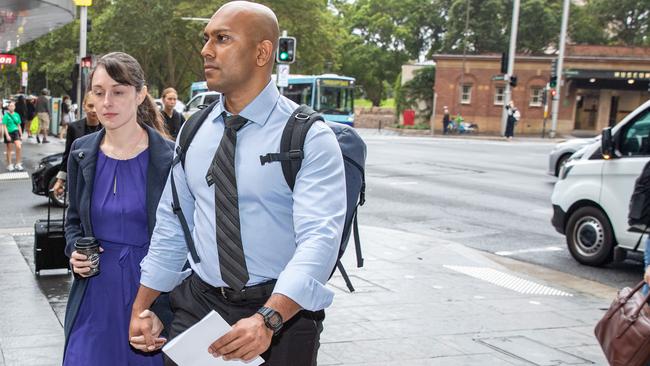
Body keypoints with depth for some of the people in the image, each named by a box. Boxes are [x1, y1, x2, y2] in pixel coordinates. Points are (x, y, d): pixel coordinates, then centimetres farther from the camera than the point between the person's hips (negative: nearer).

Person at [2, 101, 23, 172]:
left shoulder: (17, 115, 7)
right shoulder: (6, 116, -7)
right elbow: (4, 126, -9)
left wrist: (21, 135, 14)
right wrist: (7, 135, -17)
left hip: (16, 132, 3)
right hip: (8, 133, -3)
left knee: (19, 147, -12)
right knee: (9, 150, 7)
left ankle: (18, 164, -1)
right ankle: (9, 165, 18)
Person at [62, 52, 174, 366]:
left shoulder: (169, 158, -10)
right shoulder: (82, 152, 3)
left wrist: (165, 311, -13)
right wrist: (75, 251, -3)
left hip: (151, 289, -3)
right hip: (96, 293, 3)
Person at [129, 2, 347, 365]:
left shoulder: (310, 137, -13)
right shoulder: (193, 131, 5)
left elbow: (319, 238, -23)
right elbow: (171, 226, 11)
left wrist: (267, 320, -35)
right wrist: (141, 307, 8)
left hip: (282, 309, -4)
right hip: (197, 304, 4)